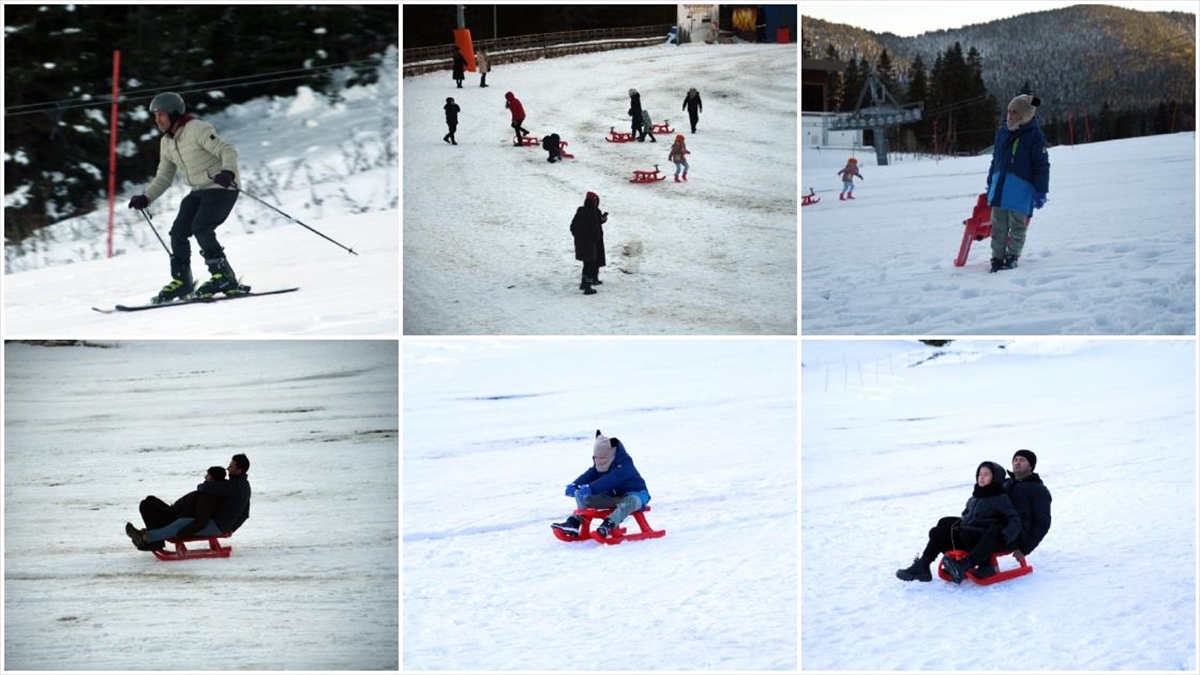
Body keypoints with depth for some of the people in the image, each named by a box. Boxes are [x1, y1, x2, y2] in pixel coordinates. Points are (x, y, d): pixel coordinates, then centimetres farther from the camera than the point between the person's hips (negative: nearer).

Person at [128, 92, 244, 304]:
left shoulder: (197, 129, -15)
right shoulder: (166, 143, 10)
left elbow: (228, 151, -22)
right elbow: (163, 178, 19)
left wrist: (228, 172, -41)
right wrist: (145, 198, 5)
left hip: (221, 188, -8)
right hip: (199, 192, 8)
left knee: (201, 228, -23)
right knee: (178, 232, -2)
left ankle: (224, 277, -20)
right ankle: (181, 281, 7)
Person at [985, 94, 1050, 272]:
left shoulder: (1034, 136, -9)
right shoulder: (1002, 131, 9)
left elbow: (1042, 166, -9)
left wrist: (1041, 192, -11)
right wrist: (990, 184, 20)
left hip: (1020, 191, -6)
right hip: (999, 188, 6)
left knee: (1017, 227, 4)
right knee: (998, 227, 8)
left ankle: (1012, 256, 16)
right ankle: (997, 257, 15)